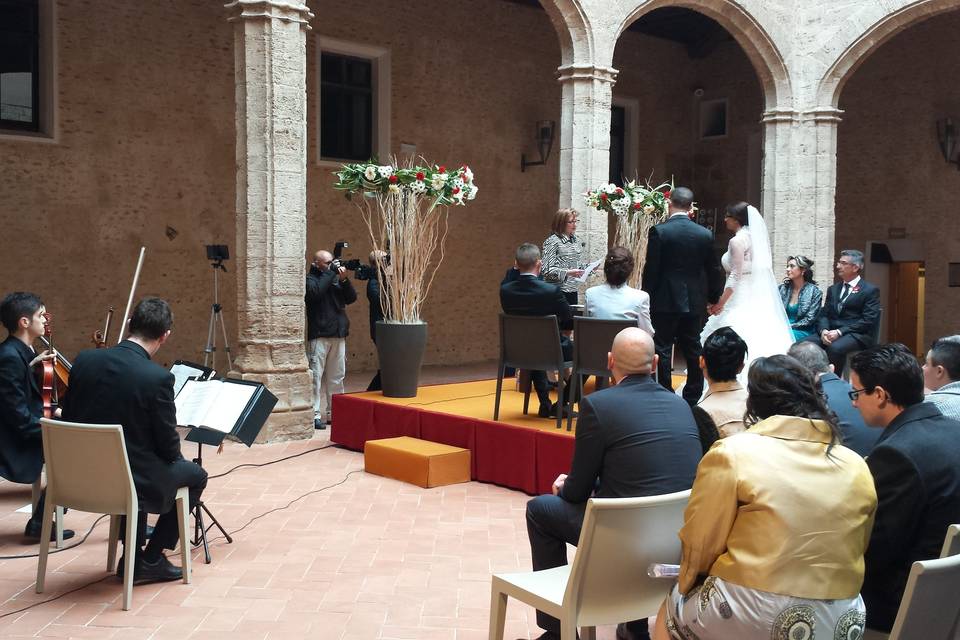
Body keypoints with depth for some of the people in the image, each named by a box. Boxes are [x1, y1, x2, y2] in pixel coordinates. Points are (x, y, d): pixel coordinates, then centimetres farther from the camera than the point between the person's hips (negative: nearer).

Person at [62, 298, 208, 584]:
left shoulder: (85, 360, -5)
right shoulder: (158, 378, -21)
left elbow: (68, 419, 5)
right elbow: (168, 445, -12)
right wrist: (175, 456, 12)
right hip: (135, 481, -6)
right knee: (195, 474, 20)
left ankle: (133, 556, 34)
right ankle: (151, 559, 16)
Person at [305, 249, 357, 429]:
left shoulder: (336, 277, 13)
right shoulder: (310, 279, -2)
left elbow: (352, 298, 7)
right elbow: (315, 292, -23)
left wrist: (344, 280, -8)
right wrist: (330, 273, -16)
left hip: (338, 334, 6)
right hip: (318, 335, -6)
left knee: (336, 377, 11)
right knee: (316, 375, -7)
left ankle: (334, 413, 19)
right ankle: (315, 415, -5)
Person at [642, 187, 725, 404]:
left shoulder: (659, 231, -10)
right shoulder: (705, 234, 1)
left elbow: (651, 269, -10)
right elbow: (714, 270, 7)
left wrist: (647, 297, 0)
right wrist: (714, 297, 21)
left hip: (665, 301, -4)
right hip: (694, 303, 4)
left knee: (662, 350, 3)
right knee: (693, 351, 12)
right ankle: (693, 399, 18)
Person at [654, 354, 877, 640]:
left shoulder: (731, 453, -12)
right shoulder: (857, 467, 2)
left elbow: (700, 544, -7)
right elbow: (856, 551, 14)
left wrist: (685, 589, 12)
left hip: (745, 617, -5)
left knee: (670, 612, 25)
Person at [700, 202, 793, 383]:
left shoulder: (737, 241, -13)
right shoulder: (754, 238, 13)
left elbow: (735, 276, -18)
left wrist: (721, 303, -17)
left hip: (740, 300, -9)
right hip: (757, 298, 9)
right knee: (758, 340, 9)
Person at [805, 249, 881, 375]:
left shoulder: (870, 290, 2)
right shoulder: (833, 289, 20)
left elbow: (868, 320, -8)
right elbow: (824, 314, 13)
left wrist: (840, 332, -17)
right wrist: (824, 330, -10)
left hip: (857, 335, -5)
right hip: (831, 332, 5)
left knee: (835, 348, -37)